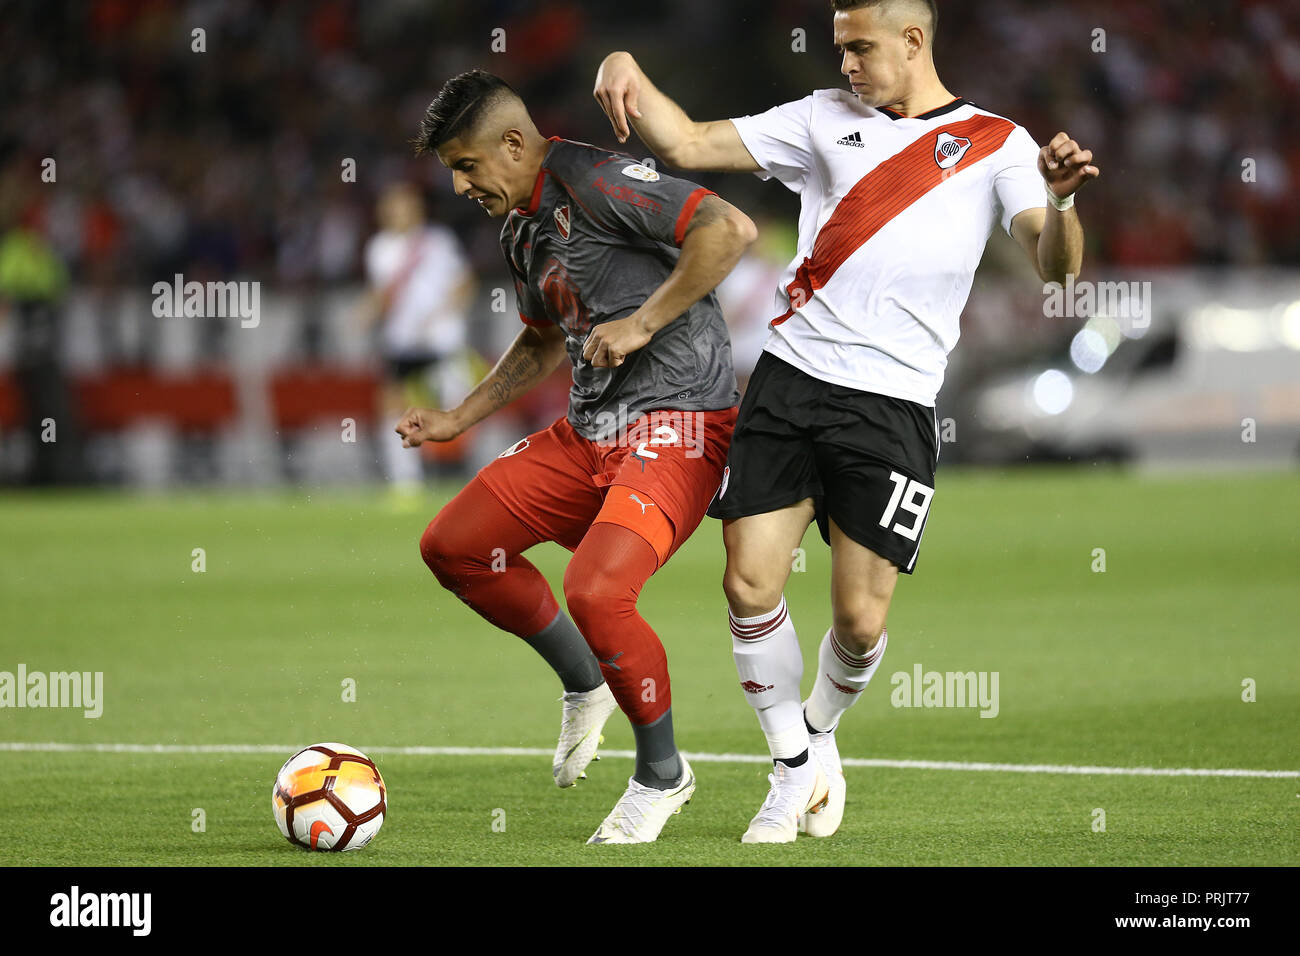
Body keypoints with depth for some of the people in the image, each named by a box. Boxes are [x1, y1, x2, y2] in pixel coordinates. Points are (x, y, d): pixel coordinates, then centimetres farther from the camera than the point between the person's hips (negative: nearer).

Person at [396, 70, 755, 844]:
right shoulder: (521, 228, 15)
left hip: (677, 424, -10)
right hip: (589, 432, 10)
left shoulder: (591, 182, -15)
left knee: (596, 592, -26)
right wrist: (459, 419, 27)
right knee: (452, 547, 5)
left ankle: (663, 773, -2)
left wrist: (642, 322, -23)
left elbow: (730, 229, -25)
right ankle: (586, 684, 23)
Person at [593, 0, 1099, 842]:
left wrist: (1061, 203, -29)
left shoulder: (997, 145, 5)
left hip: (893, 404, -3)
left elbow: (1056, 266, -7)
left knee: (861, 618, -6)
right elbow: (690, 145, 12)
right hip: (788, 382, 3)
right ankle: (794, 769, 15)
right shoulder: (826, 119, 13)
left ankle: (820, 732, 27)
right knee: (750, 585, -6)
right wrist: (632, 79, -5)